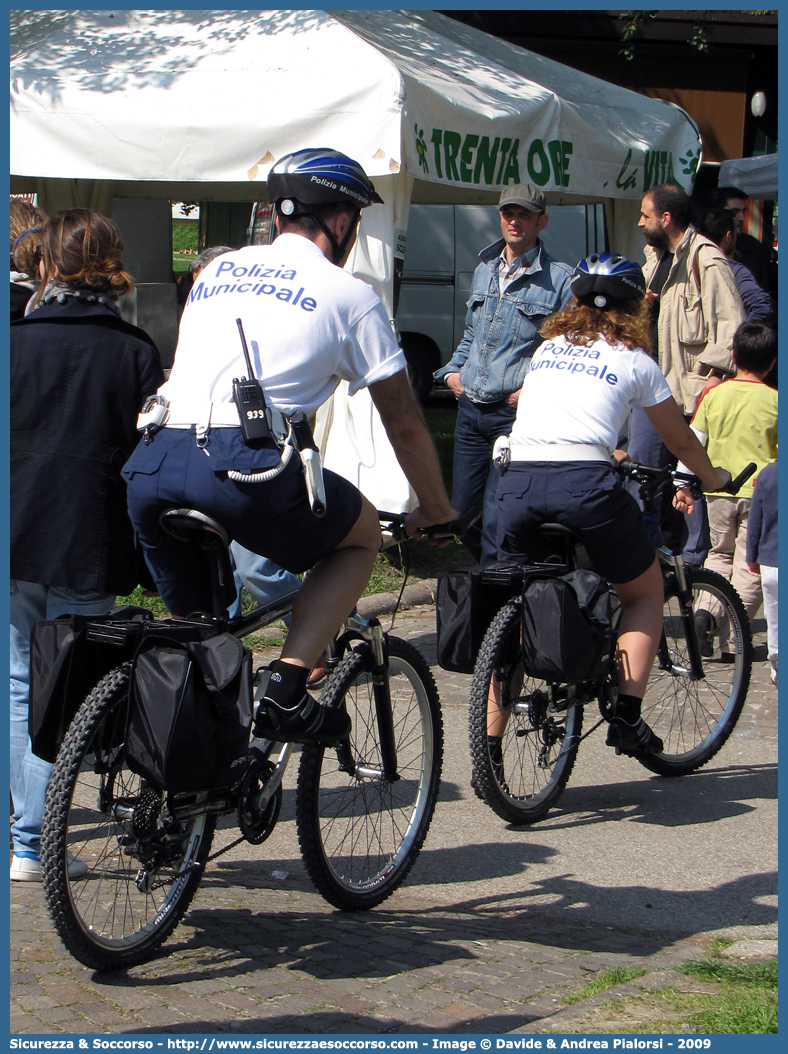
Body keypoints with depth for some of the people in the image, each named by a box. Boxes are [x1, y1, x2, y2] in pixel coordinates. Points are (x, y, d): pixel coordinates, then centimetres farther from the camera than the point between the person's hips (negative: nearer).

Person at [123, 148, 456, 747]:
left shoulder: (217, 271, 28)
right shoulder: (348, 294, 13)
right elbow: (404, 422, 18)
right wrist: (436, 511, 33)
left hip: (152, 466, 6)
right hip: (247, 463, -5)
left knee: (189, 624, 25)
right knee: (362, 536, 20)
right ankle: (287, 691, 6)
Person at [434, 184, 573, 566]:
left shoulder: (560, 279, -5)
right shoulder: (484, 270, 16)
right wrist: (453, 370, 12)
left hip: (515, 415, -7)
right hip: (470, 409, 7)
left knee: (497, 521, -9)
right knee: (463, 512, 11)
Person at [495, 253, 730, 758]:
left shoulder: (548, 347, 25)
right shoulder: (635, 361, 13)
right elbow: (681, 441, 25)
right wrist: (713, 480, 45)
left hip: (519, 482, 4)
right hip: (586, 486, -4)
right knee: (646, 592, 20)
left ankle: (488, 749, 12)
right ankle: (627, 715, 8)